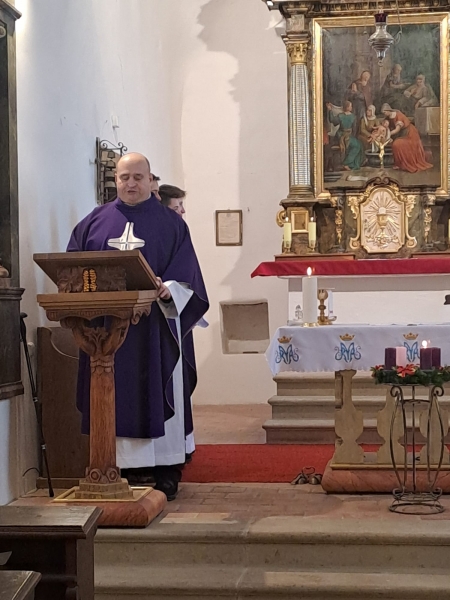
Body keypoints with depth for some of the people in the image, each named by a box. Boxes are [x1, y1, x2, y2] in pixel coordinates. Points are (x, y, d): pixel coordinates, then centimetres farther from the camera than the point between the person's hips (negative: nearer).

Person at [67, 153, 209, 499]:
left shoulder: (171, 224, 6)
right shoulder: (95, 223, 12)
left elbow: (186, 273, -2)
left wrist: (168, 289, -20)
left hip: (155, 324, -2)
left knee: (159, 393, -2)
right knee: (118, 397, 1)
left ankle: (166, 472, 4)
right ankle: (128, 469, 8)